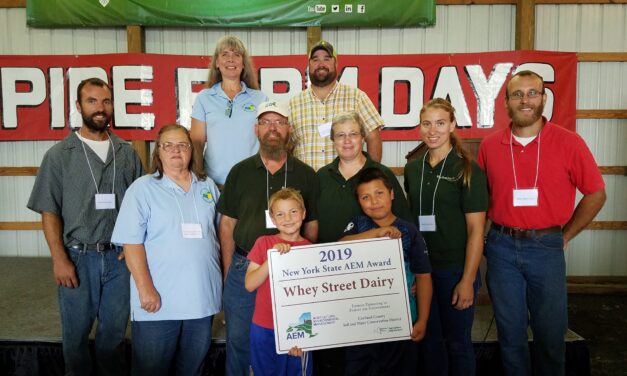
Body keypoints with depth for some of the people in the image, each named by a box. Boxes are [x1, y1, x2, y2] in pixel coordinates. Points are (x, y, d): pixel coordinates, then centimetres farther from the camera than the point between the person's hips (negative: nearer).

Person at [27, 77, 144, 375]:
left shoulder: (127, 153, 5)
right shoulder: (59, 155, -1)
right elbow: (49, 212, -2)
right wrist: (59, 259, -8)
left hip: (119, 257, 2)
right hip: (78, 257, -1)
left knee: (115, 331, 13)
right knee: (76, 333, 13)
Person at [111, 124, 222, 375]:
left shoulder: (208, 187, 9)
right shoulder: (142, 189, -5)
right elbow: (132, 242, -9)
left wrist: (222, 278, 11)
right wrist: (146, 288, -15)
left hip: (202, 298, 4)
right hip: (157, 300, -4)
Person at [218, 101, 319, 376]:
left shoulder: (305, 174, 3)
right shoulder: (239, 172, 4)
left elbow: (311, 226, 6)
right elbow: (227, 224, 5)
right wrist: (228, 271, 2)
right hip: (243, 268, 0)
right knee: (239, 340, 11)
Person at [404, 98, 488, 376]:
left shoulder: (468, 171, -9)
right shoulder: (413, 169, 6)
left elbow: (476, 230, -11)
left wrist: (467, 280, -14)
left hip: (455, 270, -4)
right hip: (421, 268, 4)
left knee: (457, 341, 10)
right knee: (429, 339, 16)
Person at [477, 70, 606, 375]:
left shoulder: (568, 143, -5)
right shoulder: (489, 146, 1)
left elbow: (596, 194, 2)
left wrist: (565, 236, 2)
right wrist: (494, 233, 4)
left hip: (546, 248, -1)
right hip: (502, 247, 2)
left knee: (550, 333, 12)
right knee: (510, 332, 14)